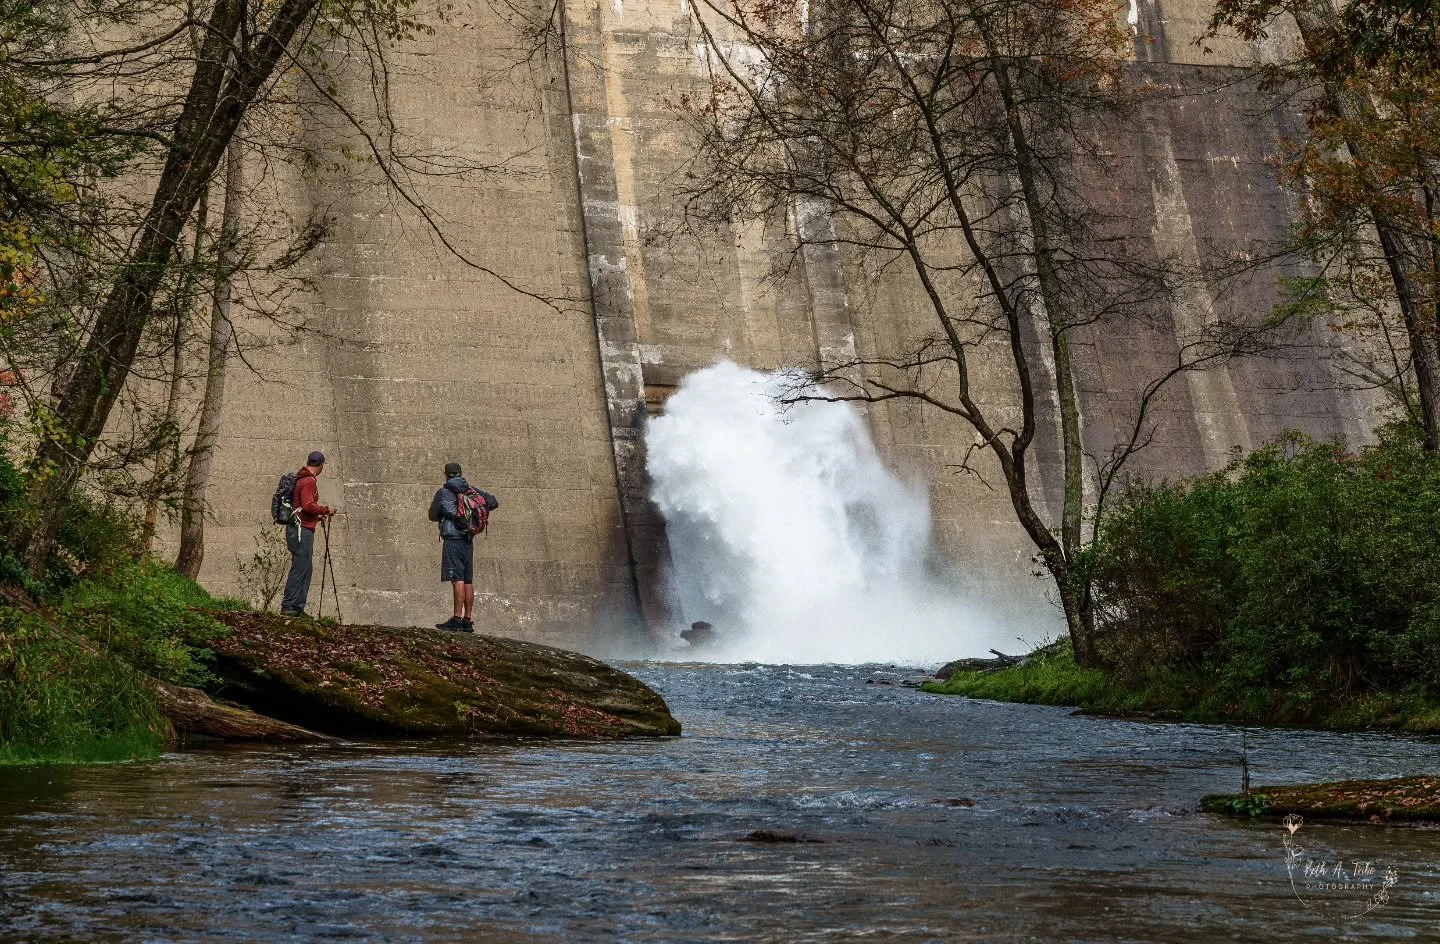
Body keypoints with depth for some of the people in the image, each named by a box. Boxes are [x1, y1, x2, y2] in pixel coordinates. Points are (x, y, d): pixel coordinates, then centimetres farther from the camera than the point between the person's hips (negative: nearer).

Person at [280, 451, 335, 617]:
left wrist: (317, 516, 25)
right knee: (300, 569, -9)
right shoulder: (309, 481, -12)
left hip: (299, 529, 10)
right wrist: (326, 510, -9)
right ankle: (288, 607, -10)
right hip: (302, 530, -10)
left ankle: (298, 608, 12)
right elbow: (308, 505, -22)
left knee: (306, 569, 11)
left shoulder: (301, 478, 18)